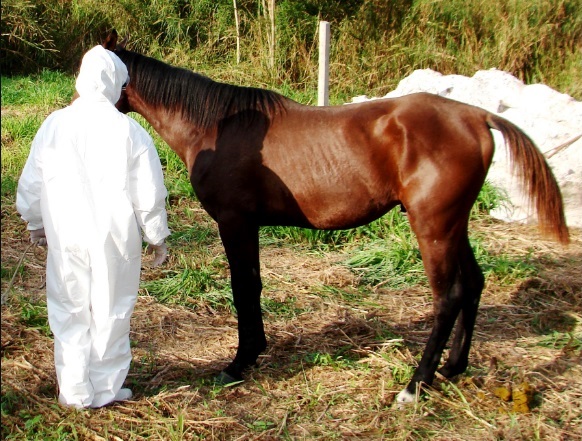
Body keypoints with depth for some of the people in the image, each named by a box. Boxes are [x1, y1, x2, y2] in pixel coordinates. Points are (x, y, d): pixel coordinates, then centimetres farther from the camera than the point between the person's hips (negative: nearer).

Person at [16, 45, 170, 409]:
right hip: (116, 239, -2)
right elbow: (149, 194, -6)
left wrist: (36, 224, 22)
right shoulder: (130, 131, -10)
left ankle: (75, 393, 21)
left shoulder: (54, 125, -3)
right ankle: (106, 389, 21)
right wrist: (157, 238, 7)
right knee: (111, 313, 12)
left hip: (65, 238, 2)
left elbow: (30, 184, 5)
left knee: (69, 312, 13)